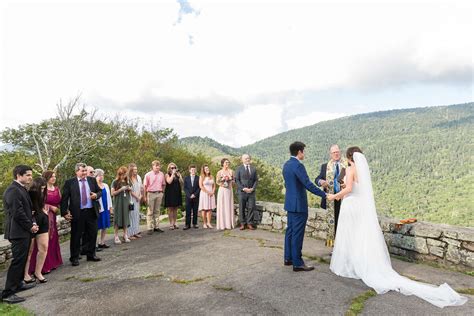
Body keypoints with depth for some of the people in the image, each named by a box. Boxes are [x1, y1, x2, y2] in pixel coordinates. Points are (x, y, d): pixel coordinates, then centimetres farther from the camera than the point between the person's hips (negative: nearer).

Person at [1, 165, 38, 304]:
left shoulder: (21, 189, 14)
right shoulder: (13, 190, -18)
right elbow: (17, 212, -22)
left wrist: (32, 223, 6)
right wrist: (30, 226, -12)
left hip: (24, 230, 10)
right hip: (18, 231, -10)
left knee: (22, 259, 19)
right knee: (18, 260, -6)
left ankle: (18, 283, 32)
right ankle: (8, 293, 1)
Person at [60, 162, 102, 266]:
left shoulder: (92, 180, 7)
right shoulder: (69, 182, -3)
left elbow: (100, 191, 13)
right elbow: (64, 198, -4)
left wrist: (96, 195, -10)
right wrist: (64, 212, -9)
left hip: (92, 212, 4)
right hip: (77, 213, -3)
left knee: (92, 234, 11)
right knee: (76, 236, 7)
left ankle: (91, 254, 27)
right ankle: (74, 258, 21)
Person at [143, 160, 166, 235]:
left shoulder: (161, 174, 4)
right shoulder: (148, 175, -5)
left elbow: (163, 185, 13)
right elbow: (145, 186, -3)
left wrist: (162, 193, 9)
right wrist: (145, 196, -4)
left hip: (159, 194, 4)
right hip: (151, 194, -3)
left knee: (157, 211, 10)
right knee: (150, 212, 1)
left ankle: (156, 226, 18)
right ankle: (150, 228, 6)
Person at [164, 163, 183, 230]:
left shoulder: (177, 174, 11)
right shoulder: (167, 175, 0)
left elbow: (181, 183, 3)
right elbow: (169, 182, -19)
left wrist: (179, 176, -8)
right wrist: (173, 173, -13)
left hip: (177, 193, 4)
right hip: (170, 193, -4)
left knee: (175, 209, 7)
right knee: (170, 209, -1)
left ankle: (174, 223, 13)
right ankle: (171, 224, 4)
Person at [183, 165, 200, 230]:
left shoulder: (198, 178, 6)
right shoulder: (186, 178, 10)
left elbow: (199, 188, 1)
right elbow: (185, 188, 4)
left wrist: (194, 194, -9)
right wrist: (189, 195, -8)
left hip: (196, 197, 0)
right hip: (188, 197, 0)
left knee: (195, 211, 3)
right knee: (188, 211, -2)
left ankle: (194, 224, 10)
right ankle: (187, 224, 0)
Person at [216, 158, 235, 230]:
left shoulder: (231, 171, 7)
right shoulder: (219, 172, 2)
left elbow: (233, 180, 12)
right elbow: (217, 181, 4)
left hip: (229, 190, 2)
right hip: (222, 190, -2)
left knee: (229, 206, 3)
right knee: (222, 206, -2)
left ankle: (229, 224, 9)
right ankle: (222, 224, 2)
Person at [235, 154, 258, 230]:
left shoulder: (253, 169, 11)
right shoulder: (239, 168, 3)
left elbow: (256, 180, 10)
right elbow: (237, 180, -2)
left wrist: (253, 188, -6)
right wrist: (243, 188, -12)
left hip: (251, 191, 2)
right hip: (242, 191, -2)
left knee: (251, 208, -1)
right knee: (242, 208, 2)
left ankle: (249, 224, 9)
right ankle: (242, 224, 12)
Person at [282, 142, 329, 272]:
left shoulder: (286, 164, 9)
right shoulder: (298, 165, -19)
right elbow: (308, 184, -23)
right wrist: (324, 195, -18)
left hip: (290, 202, 9)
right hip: (298, 204, -9)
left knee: (290, 230, 15)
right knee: (297, 233, -2)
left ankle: (288, 258, 25)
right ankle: (297, 263, 6)